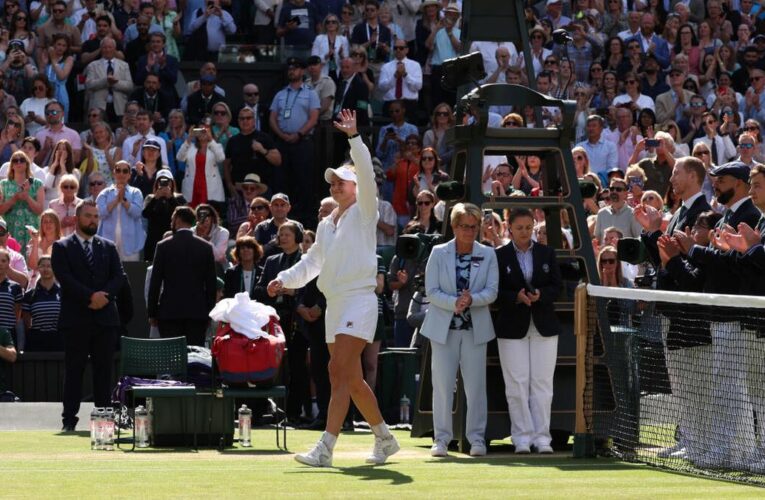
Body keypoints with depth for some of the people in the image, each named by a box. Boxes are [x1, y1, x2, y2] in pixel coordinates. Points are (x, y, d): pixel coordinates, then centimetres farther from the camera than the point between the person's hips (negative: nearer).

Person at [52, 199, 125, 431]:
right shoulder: (62, 247, 4)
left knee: (104, 369, 3)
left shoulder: (108, 247, 15)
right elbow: (65, 278, -8)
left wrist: (104, 296, -11)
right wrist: (91, 296, -16)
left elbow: (119, 276, 7)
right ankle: (69, 419, 0)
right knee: (74, 370, -2)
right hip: (75, 317, -3)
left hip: (105, 316, 3)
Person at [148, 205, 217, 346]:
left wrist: (152, 313, 5)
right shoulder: (206, 247, 3)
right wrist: (209, 312, 12)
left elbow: (155, 282, -1)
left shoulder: (163, 246, -2)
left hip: (170, 311, -2)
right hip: (197, 312, 2)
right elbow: (211, 283, 5)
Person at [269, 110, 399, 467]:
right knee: (351, 379, 11)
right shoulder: (326, 224, 20)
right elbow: (312, 261, 29)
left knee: (340, 373, -17)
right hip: (334, 303, 8)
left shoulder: (363, 213, -1)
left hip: (359, 300, -8)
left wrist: (354, 138, -20)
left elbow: (366, 175, -16)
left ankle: (324, 449, -24)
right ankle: (384, 439, 26)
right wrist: (285, 279, 15)